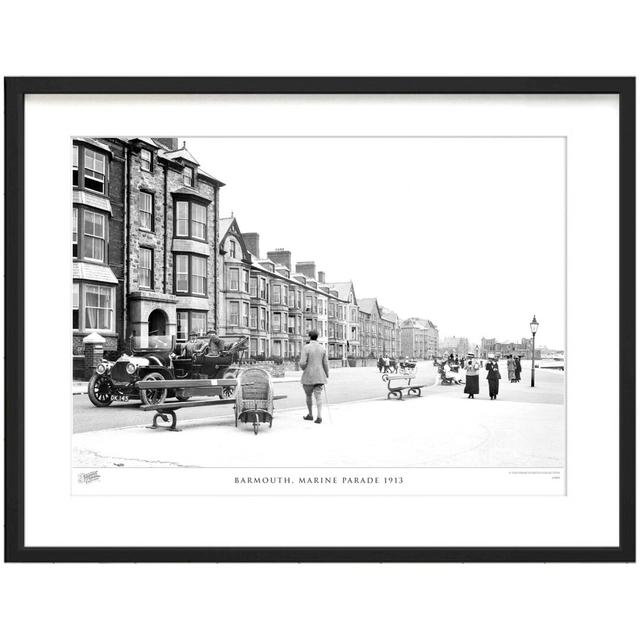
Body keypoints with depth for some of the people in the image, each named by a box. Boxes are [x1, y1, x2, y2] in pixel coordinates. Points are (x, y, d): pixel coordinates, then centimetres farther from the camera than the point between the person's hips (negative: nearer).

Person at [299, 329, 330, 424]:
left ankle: (310, 415, 26)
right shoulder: (322, 348, 4)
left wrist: (303, 368, 7)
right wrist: (326, 376, 15)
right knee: (318, 396, -1)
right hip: (319, 376, 3)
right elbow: (325, 364, 4)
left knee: (308, 395, 15)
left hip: (308, 376, -3)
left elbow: (302, 363, -16)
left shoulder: (306, 347, -10)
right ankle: (319, 417, -12)